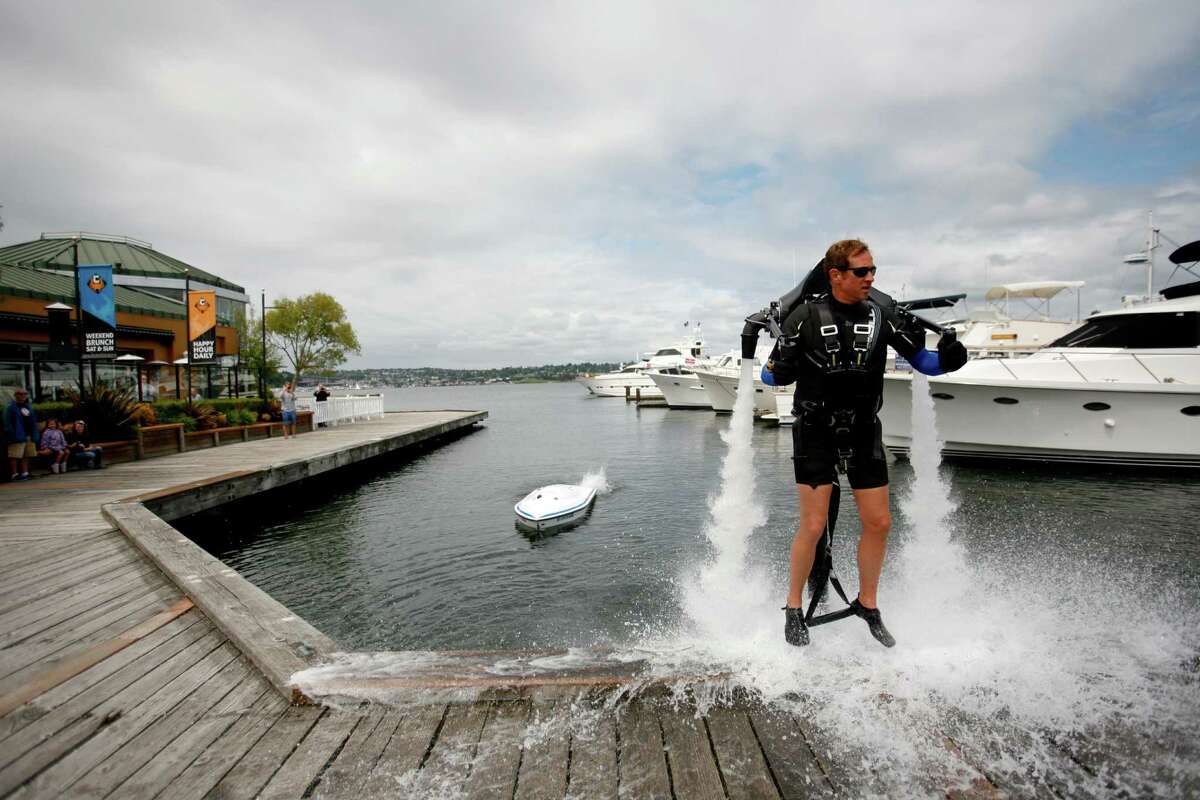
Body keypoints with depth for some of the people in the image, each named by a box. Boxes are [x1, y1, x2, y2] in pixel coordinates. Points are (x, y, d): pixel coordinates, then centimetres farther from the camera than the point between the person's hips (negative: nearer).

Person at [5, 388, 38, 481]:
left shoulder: (28, 406, 17)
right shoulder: (10, 407, -5)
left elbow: (34, 421, 20)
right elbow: (7, 422, -10)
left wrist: (34, 435, 15)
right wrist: (11, 434, -17)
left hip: (29, 435, 7)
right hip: (17, 436, -7)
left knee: (26, 455, 11)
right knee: (15, 456, -4)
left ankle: (25, 473, 17)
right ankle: (15, 474, 1)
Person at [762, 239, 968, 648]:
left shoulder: (882, 316, 0)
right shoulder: (806, 317, -9)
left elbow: (924, 363, 3)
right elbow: (772, 376, -6)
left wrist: (947, 357, -19)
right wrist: (792, 368, -28)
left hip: (863, 432, 4)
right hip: (815, 434, -4)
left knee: (879, 522, 8)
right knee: (813, 527, -3)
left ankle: (867, 604, 30)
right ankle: (794, 607, 19)